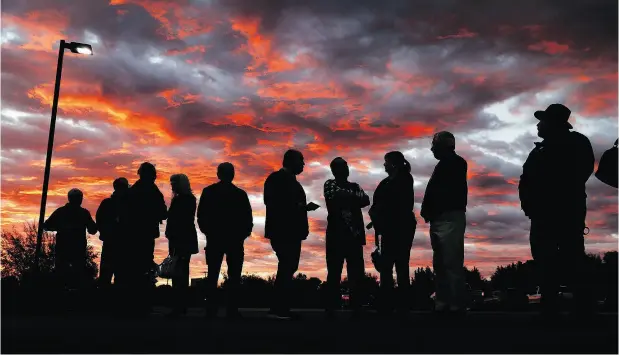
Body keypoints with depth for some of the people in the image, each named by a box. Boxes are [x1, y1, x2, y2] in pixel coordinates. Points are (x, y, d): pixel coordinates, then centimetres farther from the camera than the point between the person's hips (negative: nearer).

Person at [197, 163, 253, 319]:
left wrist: (209, 232, 14)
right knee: (234, 277, 2)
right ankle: (232, 310, -2)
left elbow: (201, 216, 1)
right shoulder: (241, 194, -4)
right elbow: (248, 219, -4)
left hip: (214, 240, 2)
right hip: (235, 240, -1)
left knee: (213, 276, 8)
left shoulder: (208, 192, 1)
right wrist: (242, 235, 9)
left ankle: (211, 310, 6)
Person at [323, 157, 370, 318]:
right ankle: (330, 310, -1)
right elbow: (334, 198, -12)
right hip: (336, 234, -4)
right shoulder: (330, 184, 8)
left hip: (355, 234, 4)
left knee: (357, 273, 1)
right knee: (334, 273, -4)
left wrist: (344, 198, -10)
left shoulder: (355, 186, 18)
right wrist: (353, 198, -2)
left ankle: (357, 309, 5)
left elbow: (366, 200, 0)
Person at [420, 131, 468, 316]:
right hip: (441, 220, 10)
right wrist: (428, 211, 7)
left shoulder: (454, 163, -5)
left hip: (449, 219, -10)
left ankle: (457, 305, -10)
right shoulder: (445, 165, 23)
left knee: (452, 263, -12)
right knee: (440, 263, 9)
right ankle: (443, 302, 13)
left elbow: (442, 190, -14)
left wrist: (427, 211, -7)